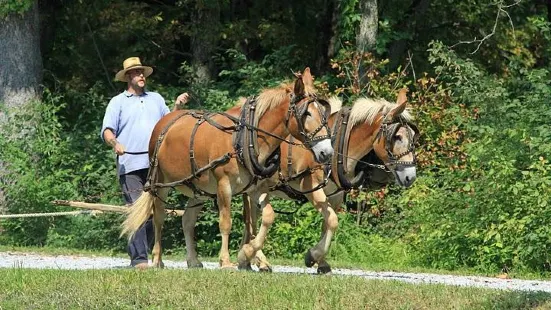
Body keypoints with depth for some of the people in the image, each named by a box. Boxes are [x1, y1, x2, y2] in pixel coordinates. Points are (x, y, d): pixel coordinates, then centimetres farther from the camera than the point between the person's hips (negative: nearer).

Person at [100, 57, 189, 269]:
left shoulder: (156, 99, 21)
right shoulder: (118, 102, 10)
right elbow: (107, 131, 1)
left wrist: (178, 107, 10)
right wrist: (115, 143, -20)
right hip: (130, 165, -4)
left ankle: (140, 251, 14)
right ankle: (139, 259, -18)